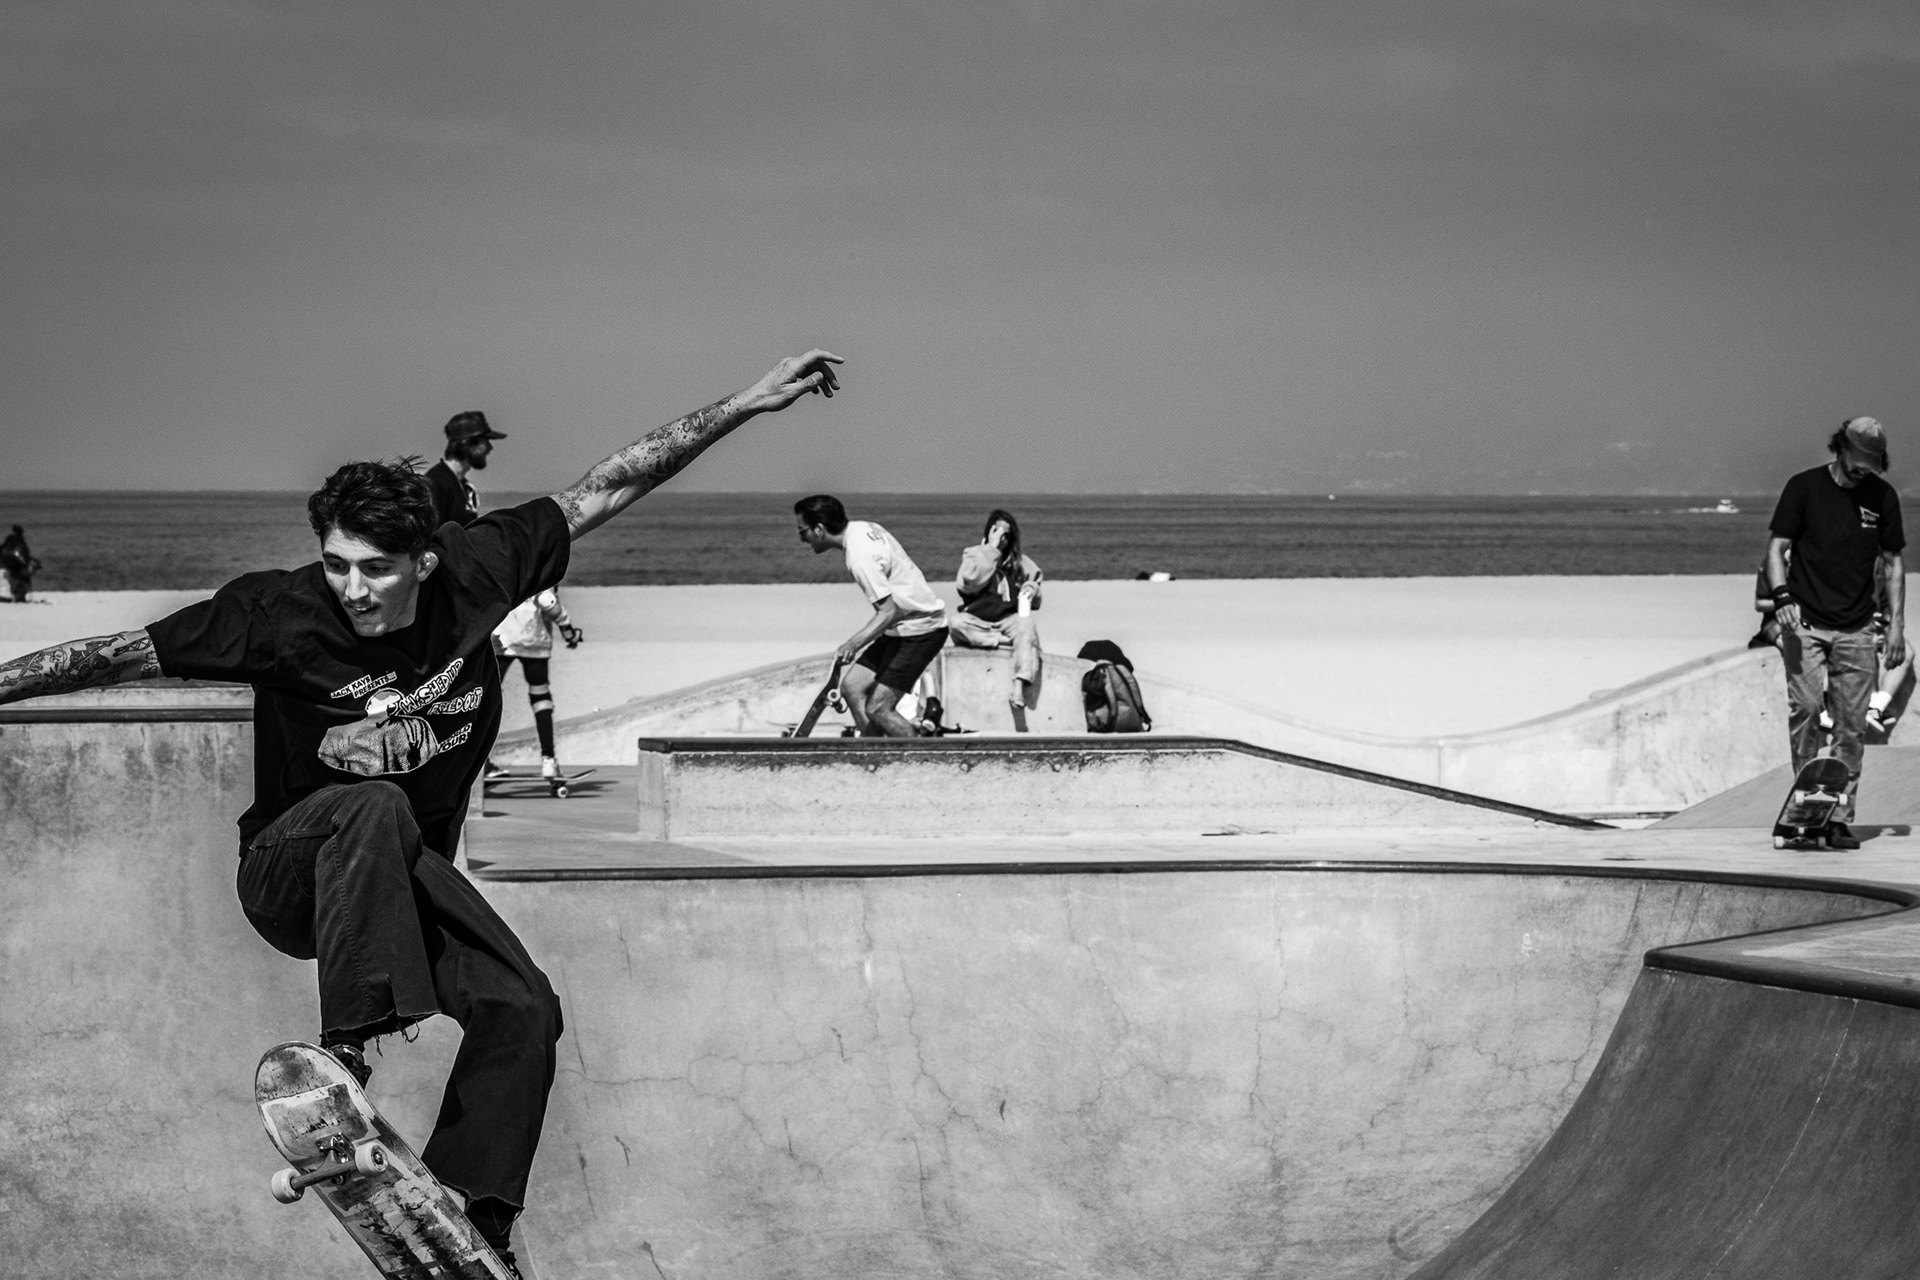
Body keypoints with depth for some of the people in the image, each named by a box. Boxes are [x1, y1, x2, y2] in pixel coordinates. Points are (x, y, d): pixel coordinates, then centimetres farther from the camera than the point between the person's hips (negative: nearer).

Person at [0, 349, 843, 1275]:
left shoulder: (476, 569, -12)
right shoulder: (278, 612, -20)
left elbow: (610, 488, -6)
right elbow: (119, 656, -17)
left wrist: (746, 404, -5)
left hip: (407, 871, 4)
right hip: (291, 872, -4)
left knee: (524, 1012, -16)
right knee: (373, 807, -37)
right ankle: (342, 1059, -41)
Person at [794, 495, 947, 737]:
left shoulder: (860, 557, -24)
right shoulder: (863, 527, 5)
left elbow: (889, 610, -28)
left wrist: (853, 644, -36)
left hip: (919, 628, -10)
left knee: (877, 710, -11)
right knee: (852, 687, 7)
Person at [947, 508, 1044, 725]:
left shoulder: (1021, 562, 12)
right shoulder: (974, 554, 7)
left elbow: (1034, 603, 19)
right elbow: (969, 581, -14)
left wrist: (1032, 591, -6)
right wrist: (991, 549, -12)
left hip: (1009, 621, 1)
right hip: (976, 624, -1)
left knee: (1026, 624, -33)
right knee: (955, 622, -32)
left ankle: (1019, 689, -47)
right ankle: (1007, 642, -30)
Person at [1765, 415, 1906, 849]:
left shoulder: (1882, 496, 8)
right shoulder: (1804, 487, 0)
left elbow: (1892, 562, 14)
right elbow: (1777, 548, 0)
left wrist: (1897, 624, 7)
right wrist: (1781, 595, -17)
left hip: (1856, 629, 2)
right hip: (1805, 623, -2)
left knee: (1851, 727, -1)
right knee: (1805, 708, -17)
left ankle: (1841, 817, 4)